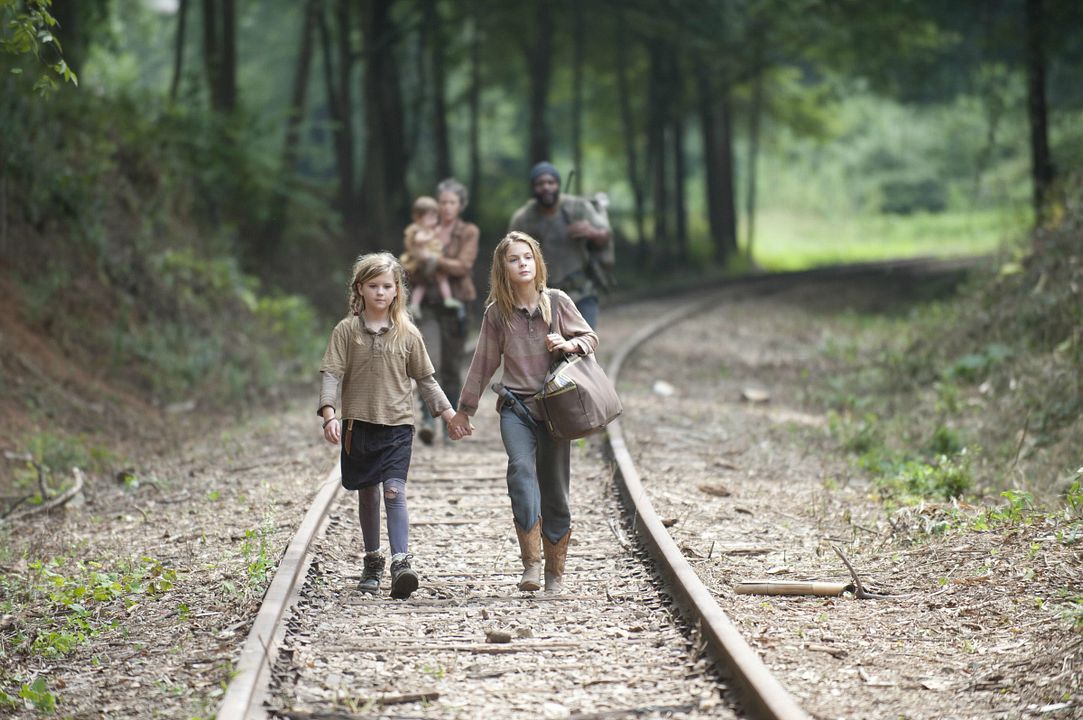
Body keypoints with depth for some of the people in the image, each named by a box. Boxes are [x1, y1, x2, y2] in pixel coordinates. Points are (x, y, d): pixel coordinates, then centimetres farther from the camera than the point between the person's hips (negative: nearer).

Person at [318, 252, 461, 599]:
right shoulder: (346, 330, 0)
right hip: (358, 424, 1)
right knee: (367, 494, 10)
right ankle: (372, 561, 25)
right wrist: (329, 414, -18)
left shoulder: (407, 334, 4)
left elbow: (425, 378, 12)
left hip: (397, 424, -1)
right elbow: (331, 374, -5)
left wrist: (447, 411, 7)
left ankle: (401, 563, -21)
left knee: (394, 492, -14)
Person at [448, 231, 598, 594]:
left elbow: (590, 338, 11)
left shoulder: (557, 302, 1)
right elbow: (483, 364, 12)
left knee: (554, 490, 3)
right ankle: (531, 563, -26)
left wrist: (568, 345, -11)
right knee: (521, 469, -25)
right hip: (515, 407, 0)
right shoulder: (497, 313, 3)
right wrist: (464, 410, 17)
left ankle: (555, 572, 16)